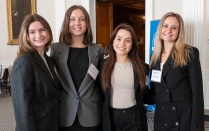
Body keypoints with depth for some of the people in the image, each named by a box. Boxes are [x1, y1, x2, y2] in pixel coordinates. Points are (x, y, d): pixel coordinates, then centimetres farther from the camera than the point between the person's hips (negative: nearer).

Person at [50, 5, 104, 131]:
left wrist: (105, 110, 2)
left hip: (91, 114, 1)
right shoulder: (56, 48, 1)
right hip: (64, 114, 0)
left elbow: (102, 82, 6)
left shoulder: (98, 50, 3)